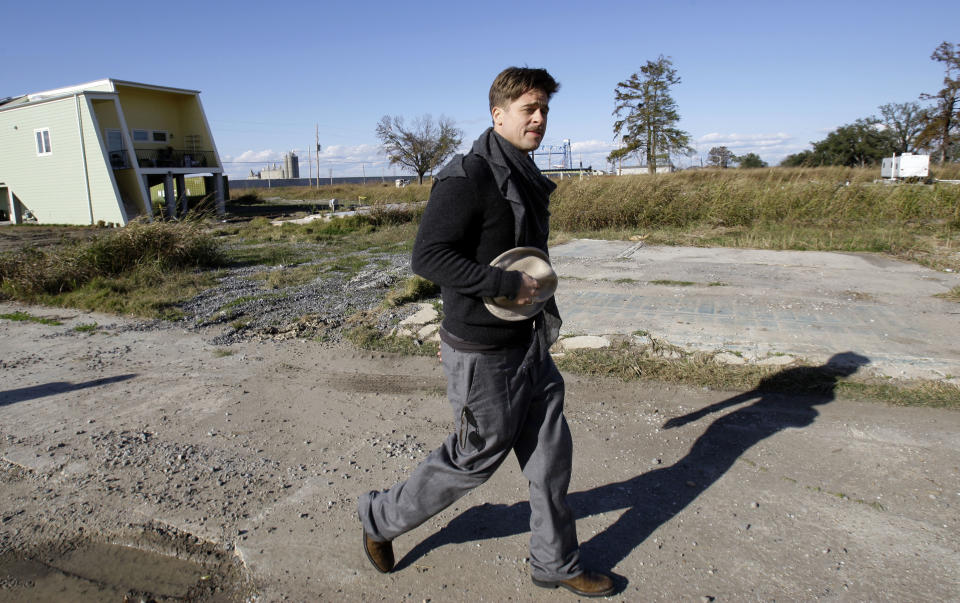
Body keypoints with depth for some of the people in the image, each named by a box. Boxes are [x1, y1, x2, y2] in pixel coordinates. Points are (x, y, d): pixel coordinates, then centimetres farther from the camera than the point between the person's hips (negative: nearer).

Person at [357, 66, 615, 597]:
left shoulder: (525, 179, 11)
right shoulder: (468, 177, -18)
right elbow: (428, 257, -25)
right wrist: (508, 285, -25)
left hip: (528, 344, 9)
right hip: (483, 354, -8)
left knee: (550, 453, 14)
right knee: (475, 459, 8)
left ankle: (556, 563, 35)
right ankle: (382, 518, 33)